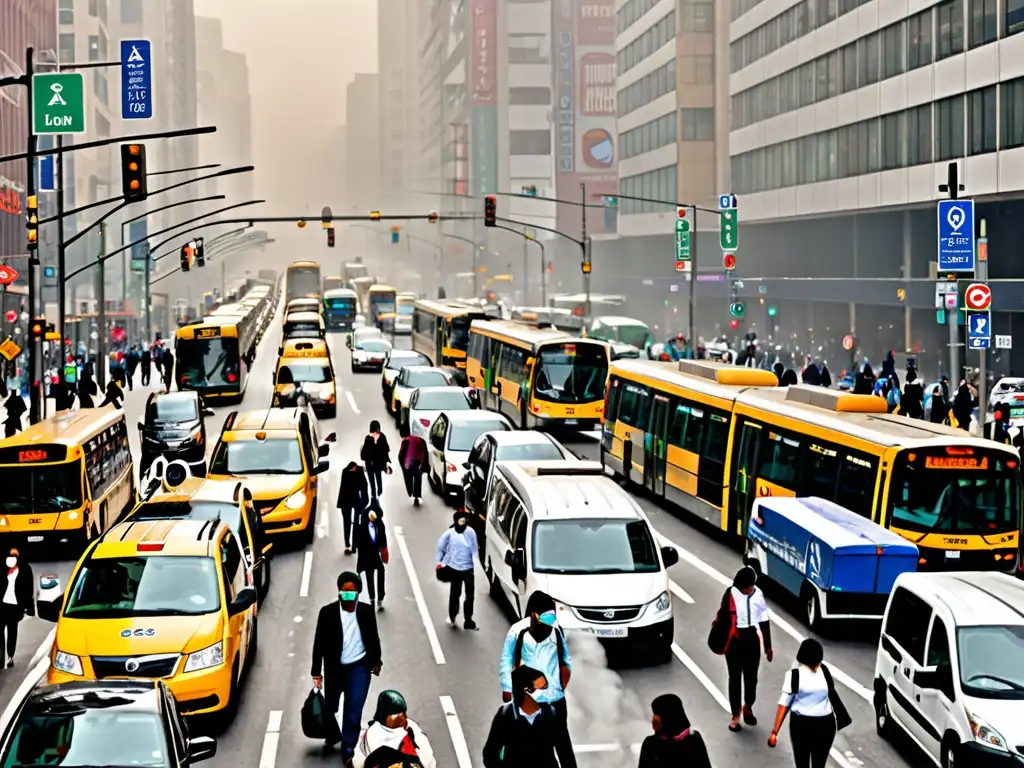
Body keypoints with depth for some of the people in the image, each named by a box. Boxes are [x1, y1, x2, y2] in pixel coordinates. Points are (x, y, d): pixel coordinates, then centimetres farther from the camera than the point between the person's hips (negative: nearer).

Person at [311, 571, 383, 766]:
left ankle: (348, 750, 11)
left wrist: (376, 661, 16)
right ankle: (333, 736, 45)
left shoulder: (366, 611, -8)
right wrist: (317, 672, -7)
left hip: (359, 668, -1)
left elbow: (373, 638, 8)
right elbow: (319, 643, -7)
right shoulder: (328, 612, -12)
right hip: (335, 668, 1)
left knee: (353, 712, -4)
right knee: (329, 708, 15)